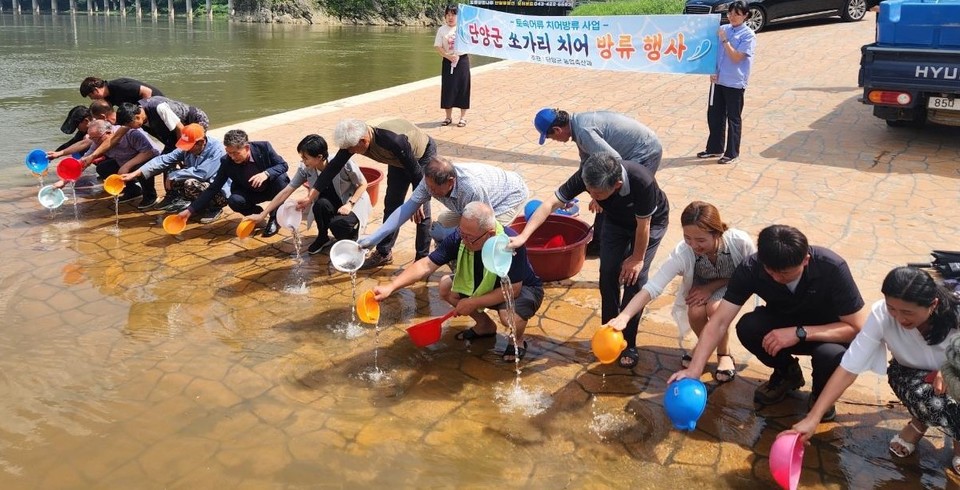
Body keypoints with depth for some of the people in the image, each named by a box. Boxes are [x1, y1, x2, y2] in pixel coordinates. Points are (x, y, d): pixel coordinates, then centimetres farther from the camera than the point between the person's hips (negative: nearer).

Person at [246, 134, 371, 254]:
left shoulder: (343, 163, -28)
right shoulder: (305, 168, -17)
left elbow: (363, 184, -14)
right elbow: (286, 191, -11)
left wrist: (350, 204, -28)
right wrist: (262, 215, -10)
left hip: (353, 201, -4)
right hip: (333, 203, 4)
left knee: (338, 224, -34)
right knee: (321, 203, -32)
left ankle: (352, 232, 2)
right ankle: (323, 237, -4)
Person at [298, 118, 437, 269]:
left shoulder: (394, 141, -44)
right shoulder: (353, 141, -25)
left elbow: (416, 172, -31)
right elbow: (333, 167, -16)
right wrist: (310, 197, -17)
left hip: (423, 154, -6)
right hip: (399, 160, 6)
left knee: (421, 212, -8)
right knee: (392, 205, 6)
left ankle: (423, 259, 4)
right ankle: (384, 253, 19)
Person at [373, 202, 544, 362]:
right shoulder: (458, 237, -23)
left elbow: (513, 289, -31)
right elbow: (426, 265, -21)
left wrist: (473, 303, -29)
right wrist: (391, 287, -32)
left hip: (523, 289, -6)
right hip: (484, 286, 6)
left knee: (509, 315, -37)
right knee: (445, 286, -10)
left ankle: (517, 340, 1)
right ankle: (485, 325, 12)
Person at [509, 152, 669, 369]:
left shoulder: (641, 182, -44)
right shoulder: (586, 176, -34)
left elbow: (643, 225, -29)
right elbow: (551, 204, -32)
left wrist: (637, 258, -14)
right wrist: (523, 236, -42)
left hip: (651, 221, -4)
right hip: (616, 219, 4)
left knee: (634, 277, -12)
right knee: (608, 273, -6)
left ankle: (628, 344, 1)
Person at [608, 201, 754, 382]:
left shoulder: (740, 242, -34)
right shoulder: (683, 253, -34)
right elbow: (652, 287, -40)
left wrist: (712, 287, -25)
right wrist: (623, 317, -55)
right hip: (700, 288, 1)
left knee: (715, 308, -32)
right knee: (696, 312, -29)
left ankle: (724, 353, -2)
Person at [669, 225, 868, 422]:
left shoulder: (832, 268, -31)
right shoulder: (751, 268, -26)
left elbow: (857, 327, -25)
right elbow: (719, 322, -26)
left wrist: (800, 333, -36)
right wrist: (694, 370, -37)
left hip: (828, 334, -3)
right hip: (783, 325, 3)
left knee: (831, 356, -36)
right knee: (748, 327, -28)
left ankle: (821, 395, 1)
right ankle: (787, 373, 3)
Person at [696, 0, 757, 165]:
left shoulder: (748, 35, -9)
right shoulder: (723, 29, 7)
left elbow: (736, 58, -17)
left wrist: (724, 40, -19)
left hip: (735, 83, -5)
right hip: (718, 79, 6)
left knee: (733, 119, 3)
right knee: (714, 115, 12)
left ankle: (732, 153, 13)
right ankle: (715, 148, 26)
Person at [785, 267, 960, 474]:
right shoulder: (882, 314, -29)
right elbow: (849, 367, -30)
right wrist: (812, 419, -36)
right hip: (912, 377, 0)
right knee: (920, 392, -35)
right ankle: (919, 423, -1)